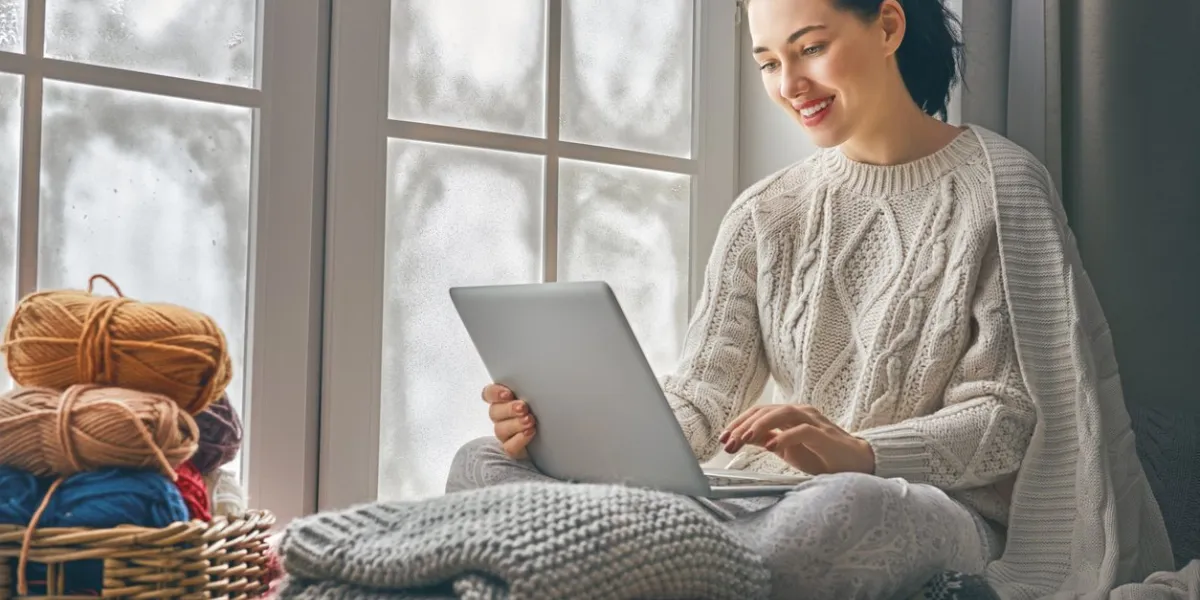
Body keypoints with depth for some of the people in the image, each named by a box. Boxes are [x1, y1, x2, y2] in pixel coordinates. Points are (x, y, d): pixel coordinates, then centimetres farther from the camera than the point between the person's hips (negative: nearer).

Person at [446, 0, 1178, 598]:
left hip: (939, 507, -4)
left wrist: (862, 455, -26)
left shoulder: (999, 186, 1)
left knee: (842, 511, -44)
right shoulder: (765, 215, 14)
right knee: (484, 462, -13)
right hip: (777, 496, 5)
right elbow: (701, 395, 5)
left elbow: (1009, 411, -5)